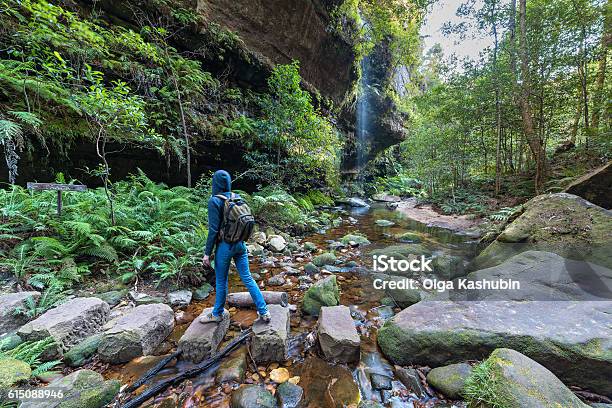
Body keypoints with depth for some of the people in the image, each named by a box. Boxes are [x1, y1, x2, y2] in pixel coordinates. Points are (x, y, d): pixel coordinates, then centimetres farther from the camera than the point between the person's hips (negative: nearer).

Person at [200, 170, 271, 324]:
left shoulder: (214, 200, -14)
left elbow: (213, 229, -16)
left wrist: (207, 253, -8)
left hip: (224, 246, -5)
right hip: (241, 244, 5)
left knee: (221, 281, 14)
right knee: (247, 278, 12)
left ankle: (218, 313, 36)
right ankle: (264, 312, 17)